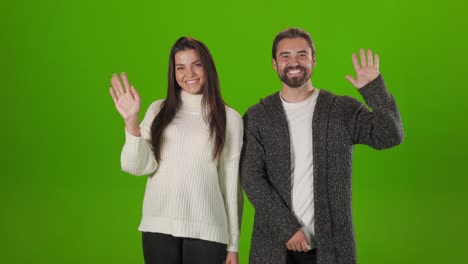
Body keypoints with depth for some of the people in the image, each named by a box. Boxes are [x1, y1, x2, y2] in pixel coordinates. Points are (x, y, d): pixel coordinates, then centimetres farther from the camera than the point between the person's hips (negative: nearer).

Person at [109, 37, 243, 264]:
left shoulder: (229, 118, 3)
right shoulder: (159, 111, 7)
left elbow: (232, 183, 5)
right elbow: (139, 166, -2)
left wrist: (233, 243, 5)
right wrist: (131, 121, -17)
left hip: (207, 230, -1)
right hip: (159, 227, 2)